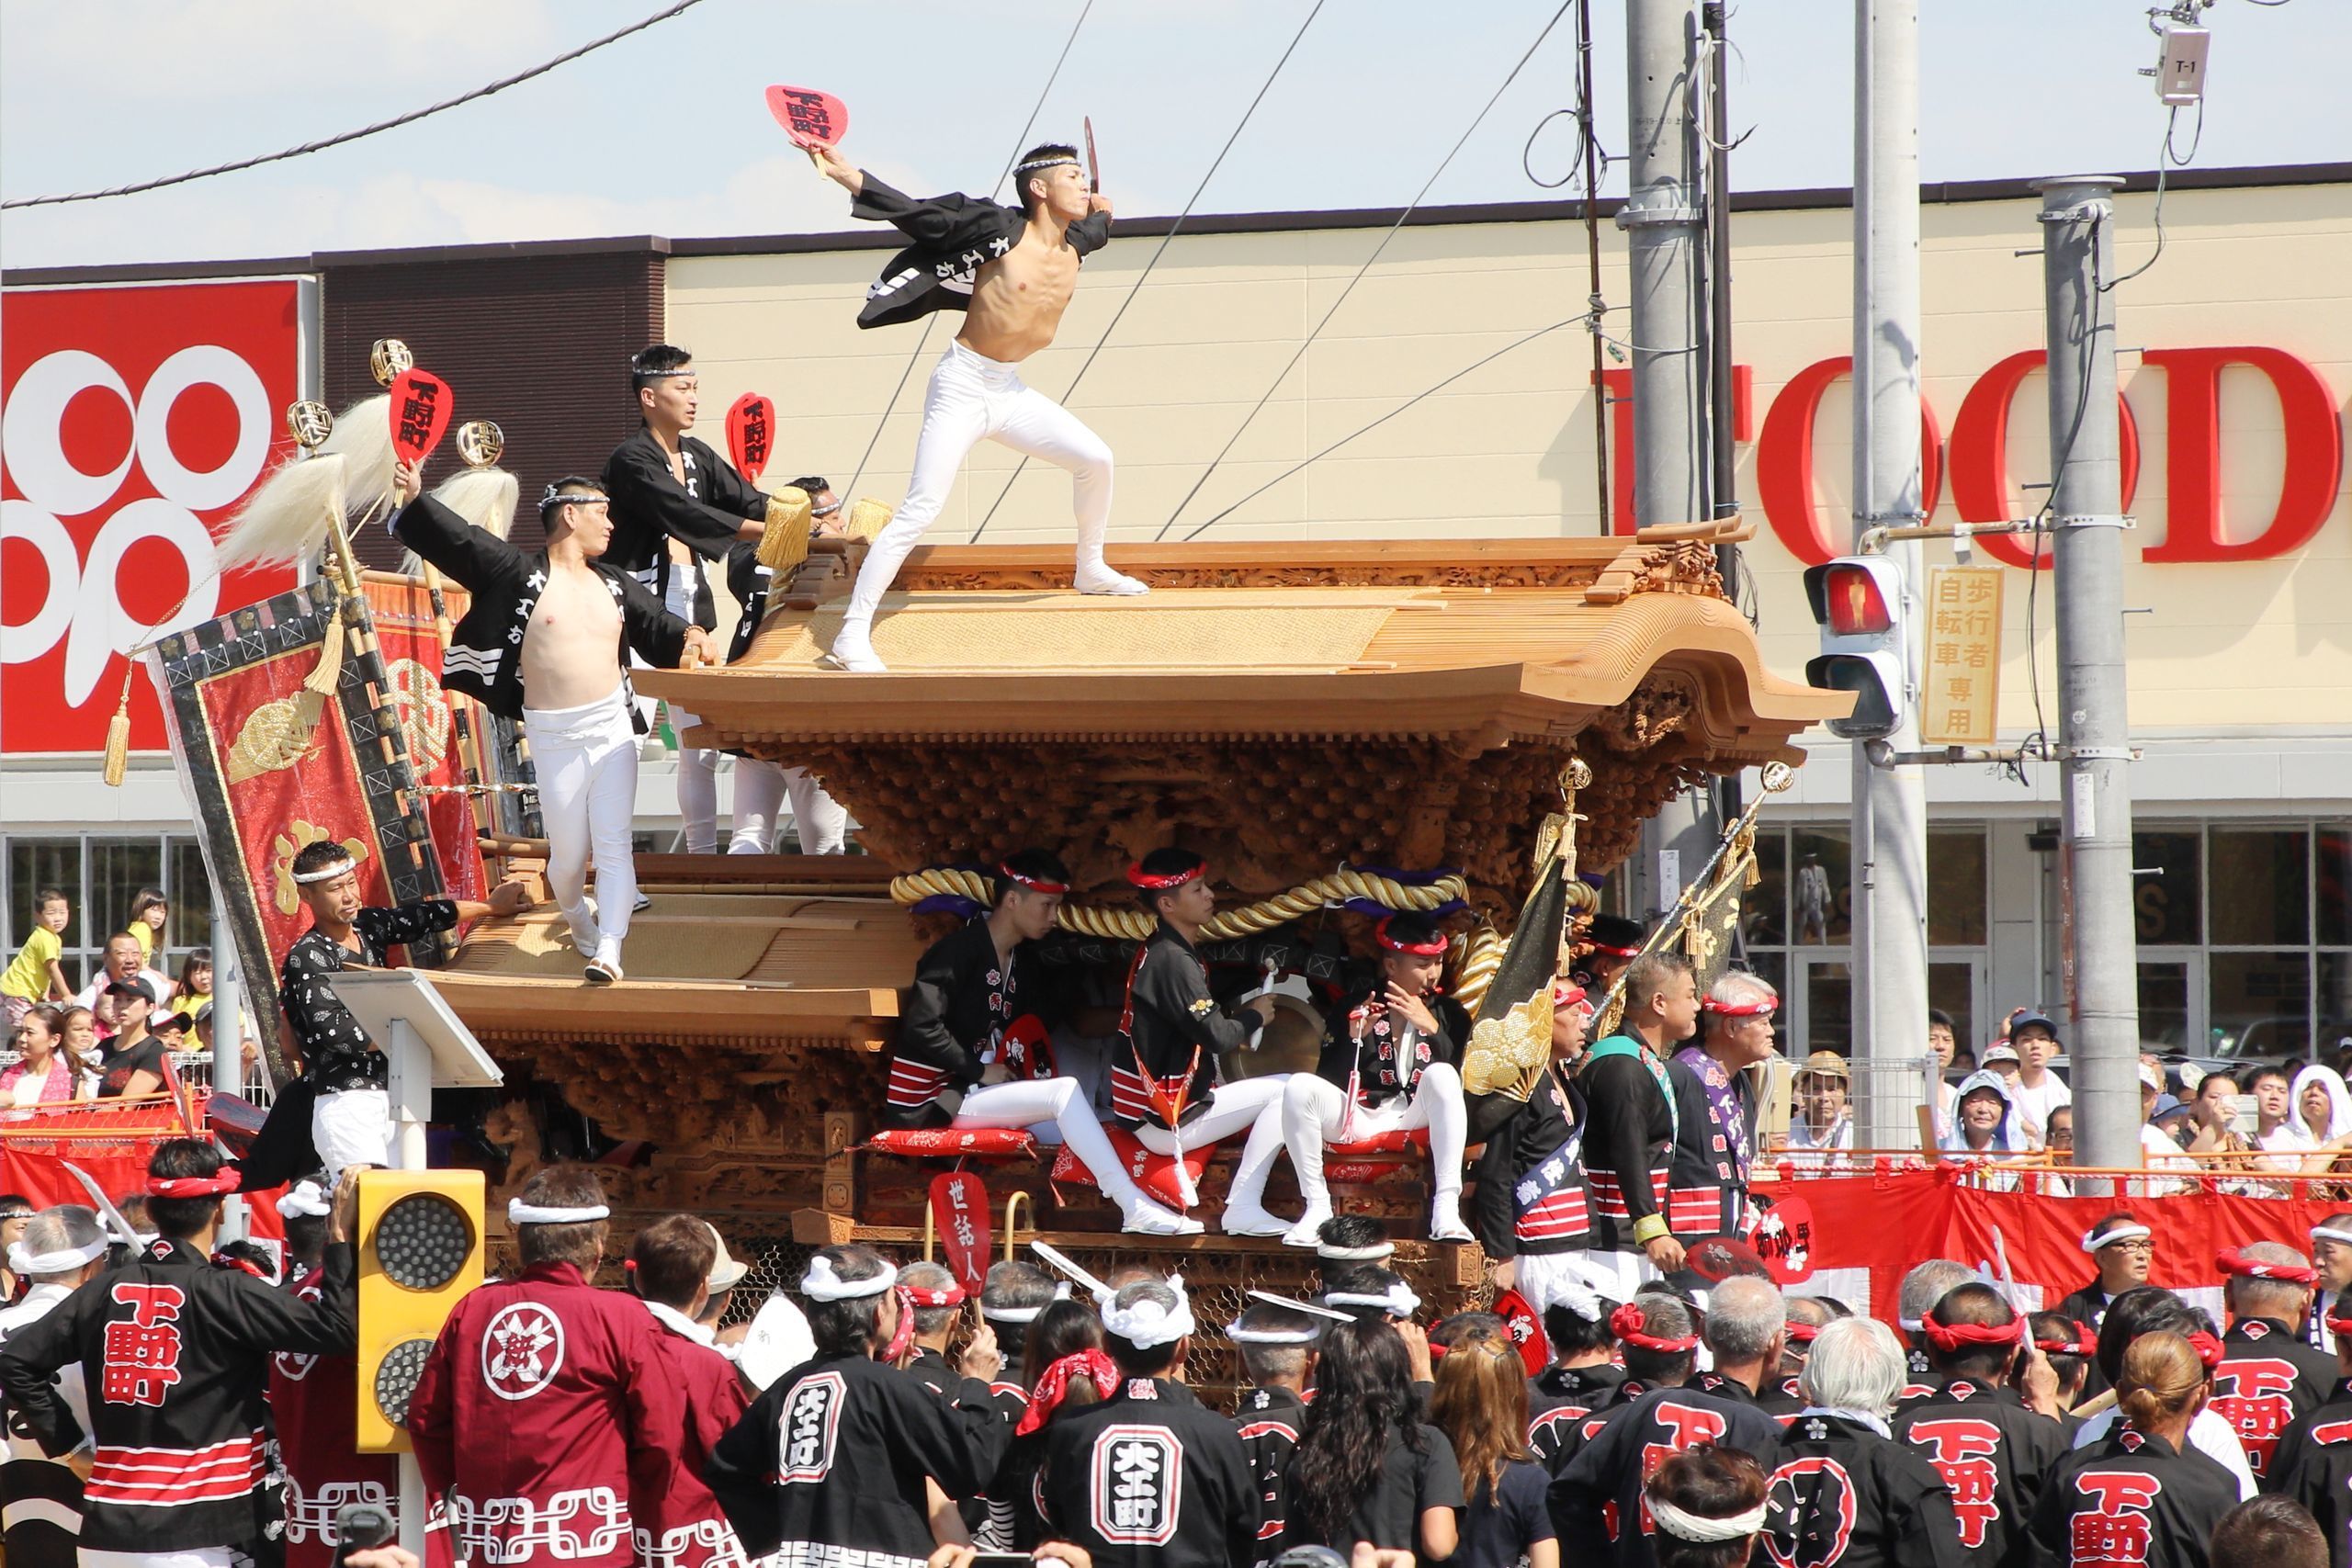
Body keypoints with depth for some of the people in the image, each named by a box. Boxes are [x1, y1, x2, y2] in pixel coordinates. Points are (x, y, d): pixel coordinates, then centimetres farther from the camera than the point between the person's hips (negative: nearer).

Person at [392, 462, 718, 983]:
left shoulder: (615, 586, 14)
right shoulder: (521, 575, -3)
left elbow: (658, 628, 20)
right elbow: (459, 542, -10)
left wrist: (689, 639, -1)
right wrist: (416, 503, -20)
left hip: (612, 727, 3)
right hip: (554, 738, -3)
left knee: (614, 846, -8)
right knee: (568, 853, 3)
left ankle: (609, 950, -14)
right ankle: (581, 924, 31)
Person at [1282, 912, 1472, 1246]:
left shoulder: (1447, 1012, 10)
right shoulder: (1353, 1006, 6)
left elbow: (1463, 1080, -4)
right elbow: (1328, 1082, 0)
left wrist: (1431, 1029, -13)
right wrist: (1354, 1038, -15)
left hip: (1415, 1119, 0)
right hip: (1358, 1117, 0)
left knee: (1441, 1075, -32)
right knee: (1299, 1087, -27)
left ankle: (1446, 1208, -38)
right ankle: (1317, 1207, -22)